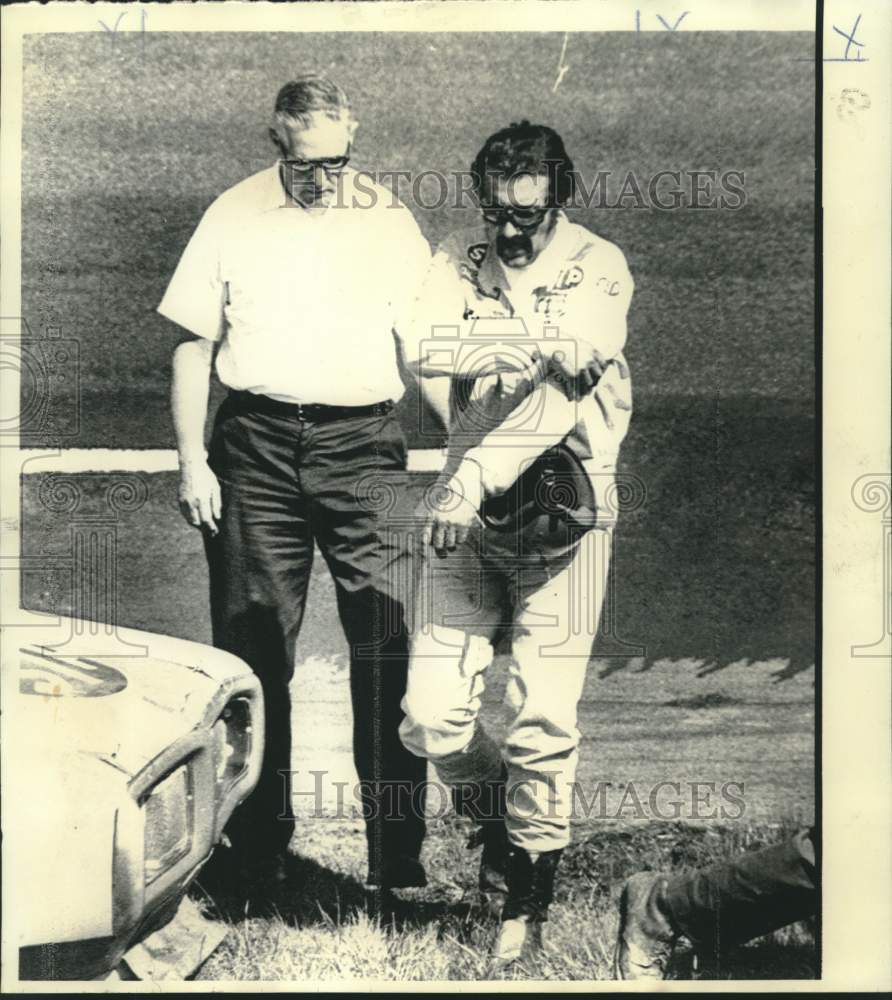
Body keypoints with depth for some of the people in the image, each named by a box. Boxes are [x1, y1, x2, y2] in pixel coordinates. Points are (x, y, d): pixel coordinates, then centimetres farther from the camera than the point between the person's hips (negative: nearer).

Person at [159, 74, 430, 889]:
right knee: (253, 646, 5)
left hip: (363, 441, 0)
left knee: (389, 647, -5)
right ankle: (258, 844, 19)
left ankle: (398, 852, 5)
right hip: (257, 441, 1)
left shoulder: (390, 220, 8)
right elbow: (194, 345, 9)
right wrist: (192, 461, 1)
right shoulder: (232, 217, 8)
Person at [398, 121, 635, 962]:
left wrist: (474, 473, -24)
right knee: (431, 715, -3)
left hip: (561, 513, -2)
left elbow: (560, 394, -15)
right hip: (465, 513, 3)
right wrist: (541, 341, -19)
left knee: (542, 720, -1)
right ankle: (491, 822, 29)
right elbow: (424, 347, -11)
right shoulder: (460, 258, 9)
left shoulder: (599, 269, -1)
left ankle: (528, 900, 20)